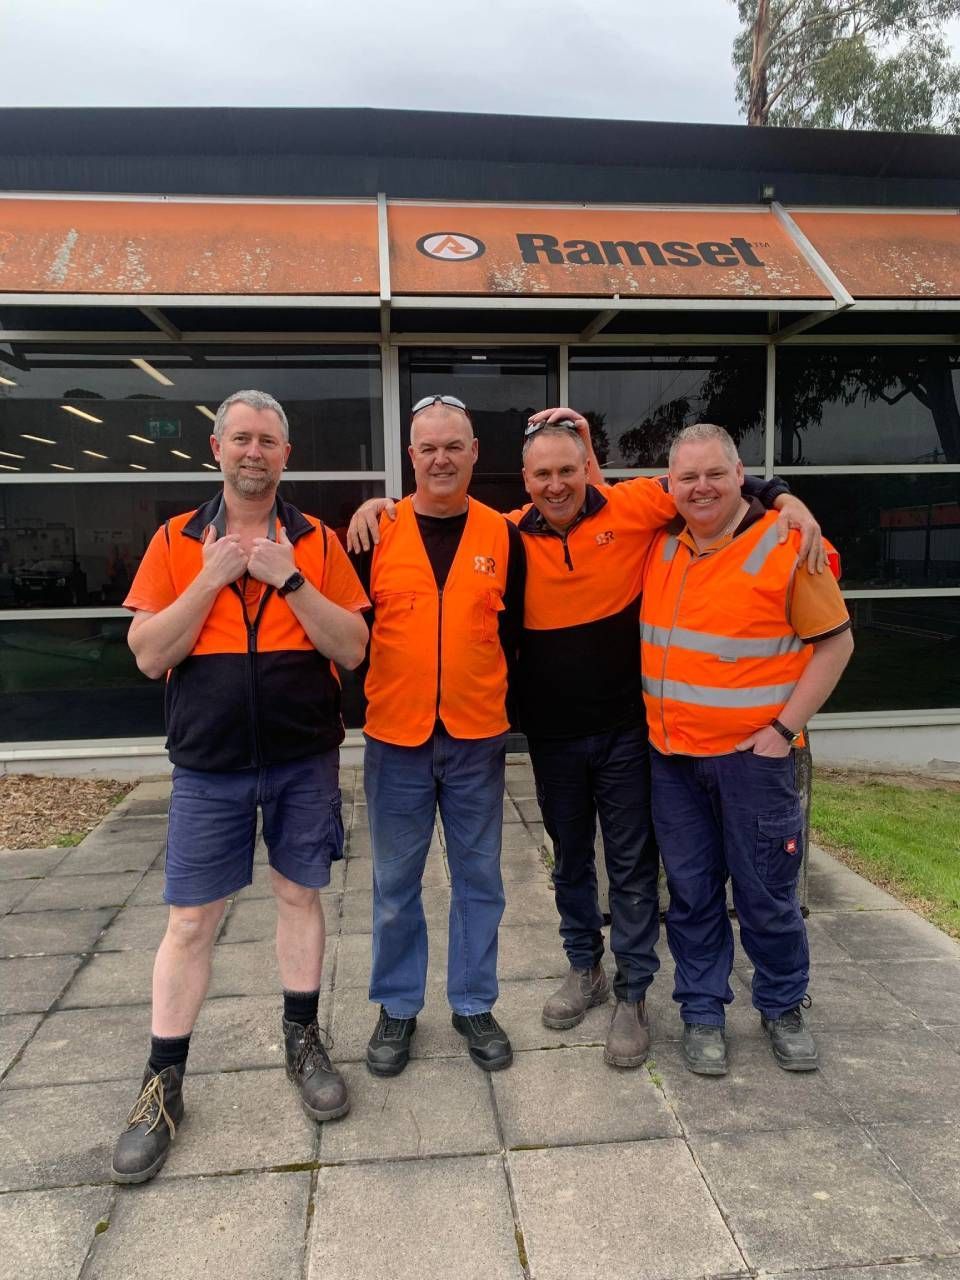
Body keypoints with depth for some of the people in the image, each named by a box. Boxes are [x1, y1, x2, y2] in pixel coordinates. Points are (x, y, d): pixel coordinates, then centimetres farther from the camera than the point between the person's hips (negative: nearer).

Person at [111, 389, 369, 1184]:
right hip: (209, 765, 0)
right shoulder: (176, 541, 1)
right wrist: (212, 577, -14)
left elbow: (352, 649, -5)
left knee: (300, 895, 13)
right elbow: (149, 655, -5)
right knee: (191, 920, 6)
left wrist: (289, 577, -16)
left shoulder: (317, 541, 1)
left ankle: (303, 1043, 32)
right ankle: (163, 1084, 23)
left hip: (304, 760, 1)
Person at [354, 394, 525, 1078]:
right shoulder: (377, 530, -1)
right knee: (396, 882, 11)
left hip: (477, 738, 1)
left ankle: (474, 1004, 31)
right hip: (395, 737, -1)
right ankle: (398, 1007, 30)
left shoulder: (502, 535, 2)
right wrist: (372, 695, -2)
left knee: (479, 877, 12)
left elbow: (514, 630, 9)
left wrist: (487, 692, 4)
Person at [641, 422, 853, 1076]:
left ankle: (784, 1009, 33)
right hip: (672, 755, 4)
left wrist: (784, 729, -12)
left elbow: (836, 641, -6)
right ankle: (702, 1012, 30)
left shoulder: (785, 545, -9)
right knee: (691, 892, 13)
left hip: (752, 754, -3)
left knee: (766, 892, 10)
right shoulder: (659, 543, 4)